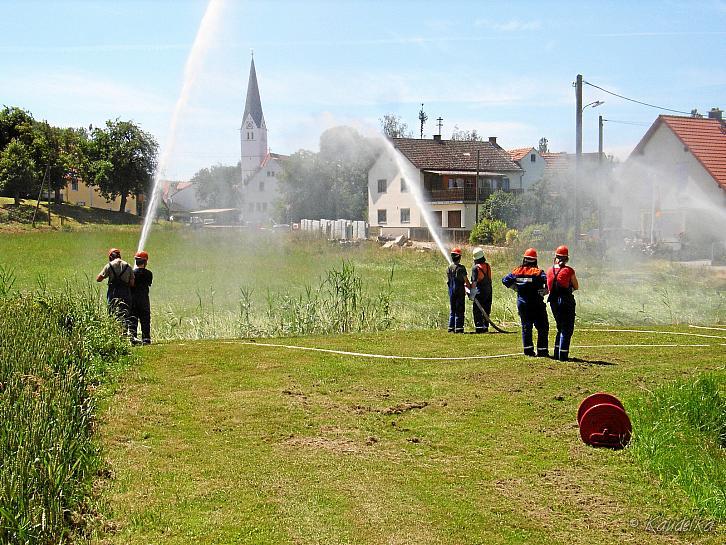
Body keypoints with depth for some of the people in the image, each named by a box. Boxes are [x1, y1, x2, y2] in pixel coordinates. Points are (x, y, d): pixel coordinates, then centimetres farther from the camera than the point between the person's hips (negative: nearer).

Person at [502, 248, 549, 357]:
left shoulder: (518, 271, 0)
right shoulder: (538, 272, -11)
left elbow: (505, 280, 2)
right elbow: (548, 281, -24)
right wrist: (544, 291, -8)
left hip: (522, 304, 4)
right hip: (536, 304, -4)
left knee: (526, 327, 14)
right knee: (542, 327, 6)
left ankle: (528, 349, 10)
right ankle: (542, 350, 3)